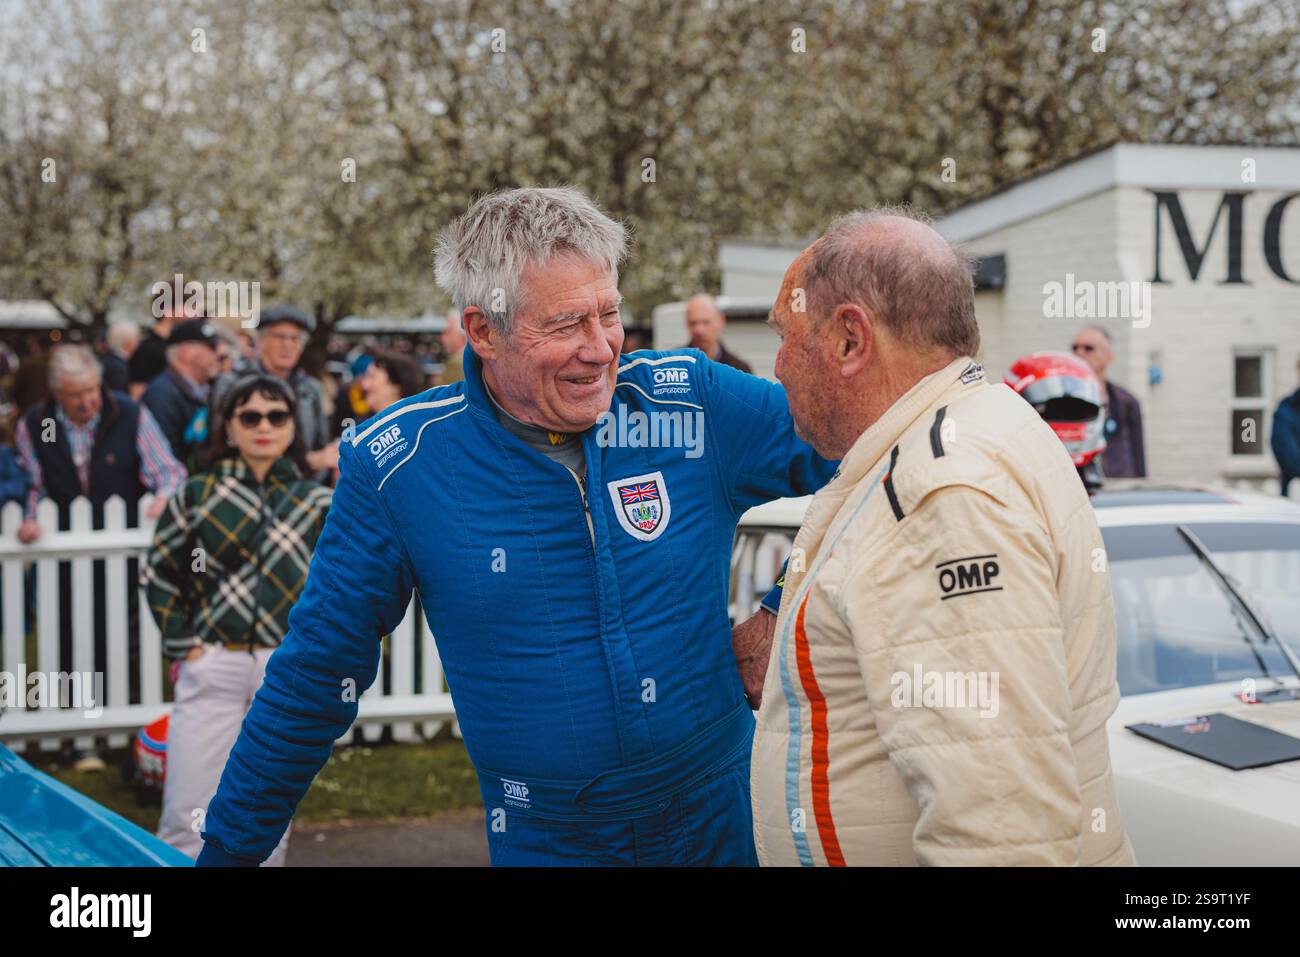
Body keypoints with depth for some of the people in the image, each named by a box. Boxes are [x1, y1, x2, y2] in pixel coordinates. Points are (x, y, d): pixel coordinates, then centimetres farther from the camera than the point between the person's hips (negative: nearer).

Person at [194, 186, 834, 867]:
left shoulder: (693, 403, -13)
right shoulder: (398, 465, -13)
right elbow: (317, 671, -4)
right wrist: (229, 847, 0)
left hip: (723, 819, 1)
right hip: (547, 840, -1)